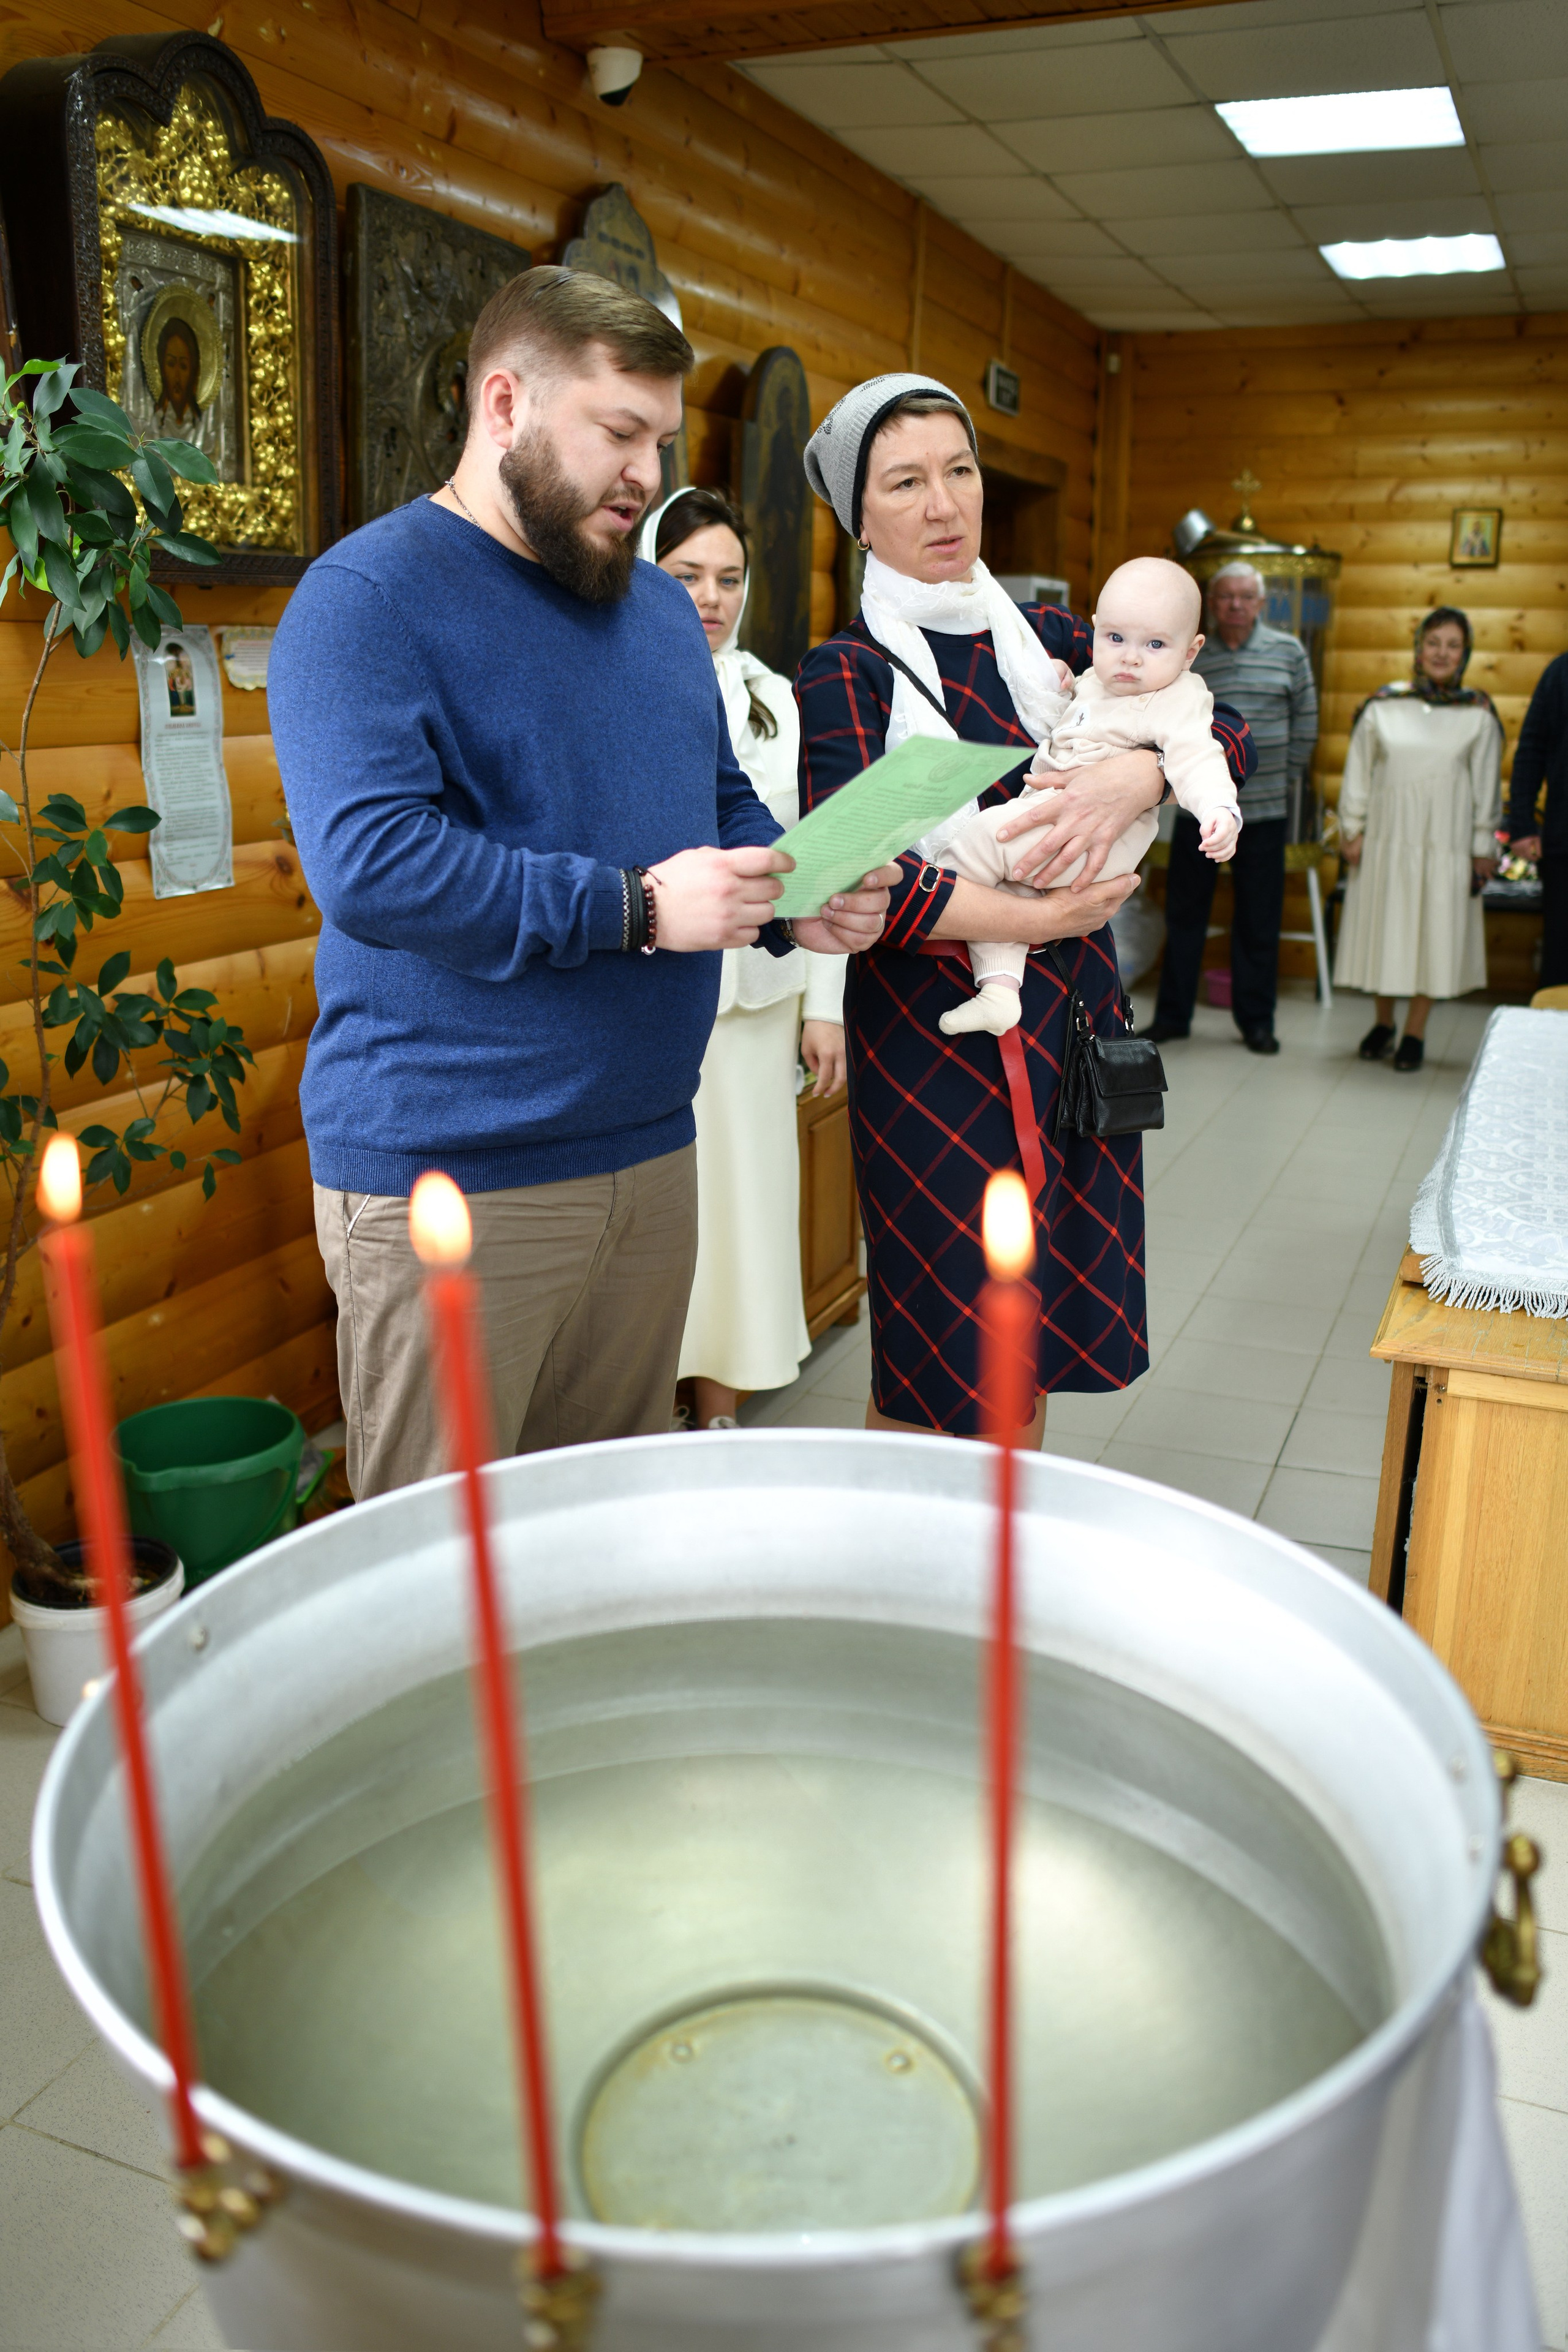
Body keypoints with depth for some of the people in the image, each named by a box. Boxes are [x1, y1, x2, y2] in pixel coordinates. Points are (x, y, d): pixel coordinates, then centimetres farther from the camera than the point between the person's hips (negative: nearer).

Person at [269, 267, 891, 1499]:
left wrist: (798, 896, 2)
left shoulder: (660, 602, 17)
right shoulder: (367, 596, -9)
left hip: (651, 1150, 7)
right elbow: (369, 865, -21)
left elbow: (724, 800, 24)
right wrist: (635, 908, -22)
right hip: (450, 1176, -7)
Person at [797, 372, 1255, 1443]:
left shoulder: (1041, 637, 11)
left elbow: (1231, 732, 5)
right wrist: (1042, 917, -18)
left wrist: (1138, 773, -17)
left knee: (1032, 1331, 13)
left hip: (1073, 1014, 5)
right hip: (934, 1032, -5)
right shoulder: (847, 673, -5)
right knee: (931, 1358, 2)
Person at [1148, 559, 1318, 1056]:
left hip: (1263, 810, 0)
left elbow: (1306, 721, 8)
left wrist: (1287, 776, 6)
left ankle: (1256, 1020, 15)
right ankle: (1172, 1015, 17)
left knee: (1259, 921, 5)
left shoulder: (1289, 651, 4)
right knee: (1184, 913, 6)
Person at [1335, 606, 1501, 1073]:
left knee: (1434, 930, 2)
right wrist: (1352, 829, 3)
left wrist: (1483, 848, 2)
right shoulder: (1383, 706, 1)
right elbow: (1358, 772, 6)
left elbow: (1487, 786, 4)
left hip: (1445, 840, -1)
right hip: (1387, 836, 1)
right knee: (1382, 925, 7)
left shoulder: (1479, 715, 1)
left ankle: (1415, 1032, 11)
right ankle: (1382, 1022, 23)